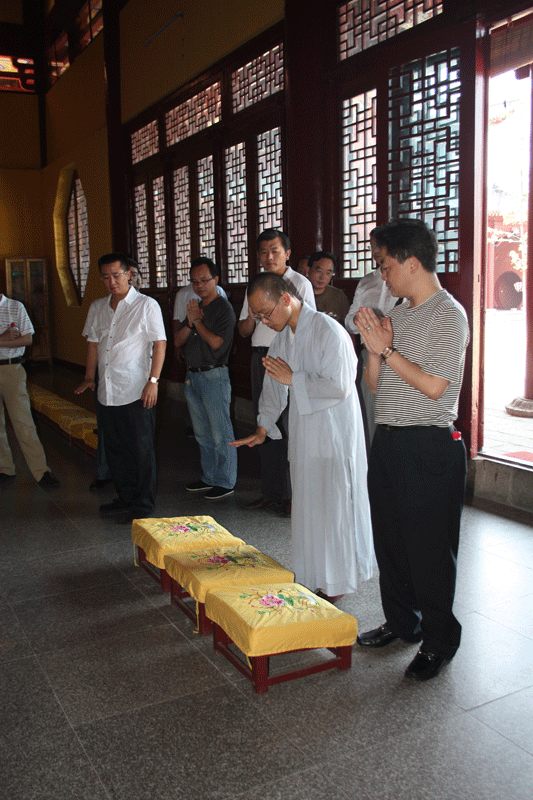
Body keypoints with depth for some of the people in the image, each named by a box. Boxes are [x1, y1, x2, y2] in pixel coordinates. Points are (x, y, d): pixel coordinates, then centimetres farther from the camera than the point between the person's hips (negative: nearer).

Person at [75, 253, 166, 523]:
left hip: (137, 392, -6)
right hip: (107, 391, 6)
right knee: (115, 449, 13)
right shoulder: (97, 308, 14)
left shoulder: (146, 305, -3)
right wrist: (89, 377, 14)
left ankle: (143, 504, 10)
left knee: (141, 449, 0)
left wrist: (153, 381, -15)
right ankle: (126, 497, 27)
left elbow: (159, 343, -7)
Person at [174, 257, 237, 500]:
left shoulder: (224, 309, -8)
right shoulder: (194, 308, 15)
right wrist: (190, 322, -7)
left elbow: (216, 341, -19)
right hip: (192, 377, 8)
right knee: (202, 433, 14)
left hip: (214, 376, -8)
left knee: (221, 434, -2)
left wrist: (197, 320, -11)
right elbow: (177, 341, 10)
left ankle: (225, 482, 6)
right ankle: (209, 477, 25)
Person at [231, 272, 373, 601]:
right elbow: (274, 384, 19)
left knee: (332, 506, 1)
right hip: (302, 431, 8)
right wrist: (264, 428, 15)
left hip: (334, 435, -8)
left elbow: (339, 387, -22)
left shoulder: (329, 331, -18)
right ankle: (312, 578, 28)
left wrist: (292, 378, -19)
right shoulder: (282, 335, 9)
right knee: (305, 506, 13)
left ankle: (335, 585, 17)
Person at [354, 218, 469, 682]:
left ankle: (438, 641, 20)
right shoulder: (396, 313, 12)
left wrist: (386, 349, -15)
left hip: (429, 448, -8)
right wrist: (374, 349, -5)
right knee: (389, 539, 17)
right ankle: (401, 623, 35)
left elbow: (433, 386, -18)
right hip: (387, 442, 8)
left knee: (429, 549, 2)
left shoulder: (448, 314, -10)